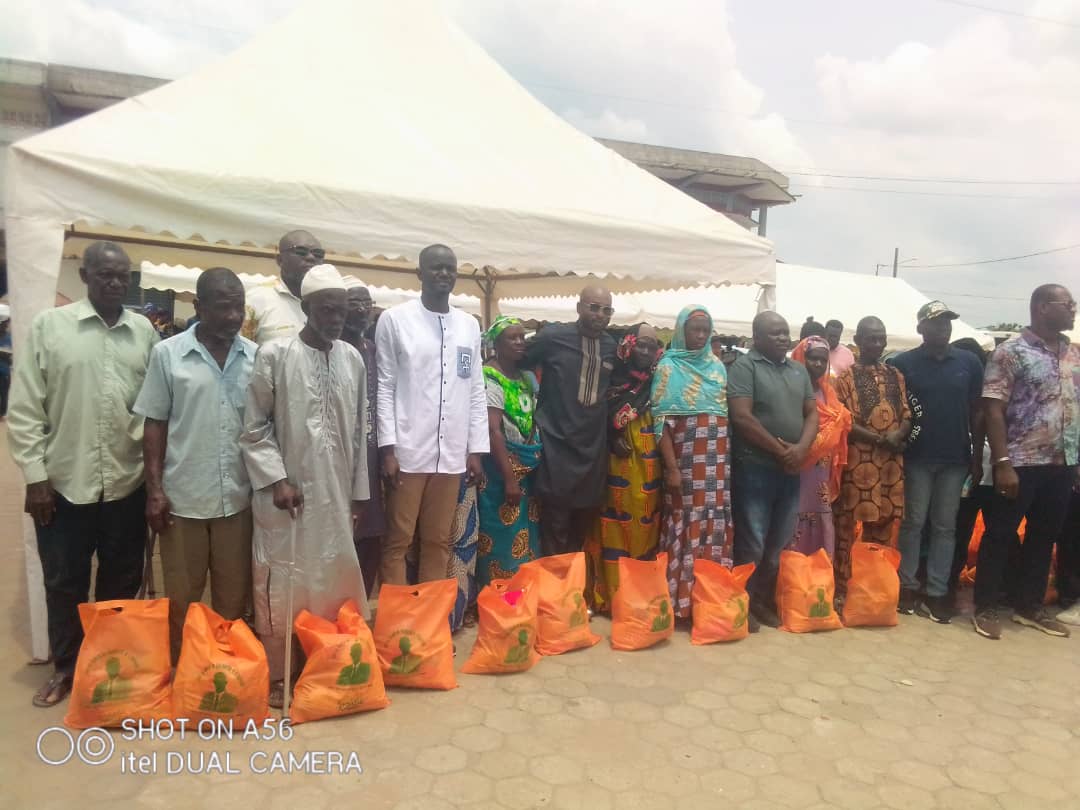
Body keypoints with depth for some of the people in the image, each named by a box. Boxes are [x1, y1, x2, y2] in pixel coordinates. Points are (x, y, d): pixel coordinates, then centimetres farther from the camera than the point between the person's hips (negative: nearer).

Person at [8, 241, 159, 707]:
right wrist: (34, 476, -6)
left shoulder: (145, 331, 3)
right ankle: (65, 667, 32)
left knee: (123, 581, 13)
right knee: (64, 583, 12)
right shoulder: (49, 325, -2)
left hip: (127, 483, 2)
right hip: (64, 482, -1)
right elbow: (24, 408, -2)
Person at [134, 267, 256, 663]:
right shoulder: (167, 353, -2)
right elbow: (155, 424, 1)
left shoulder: (255, 356, 2)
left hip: (238, 497, 1)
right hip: (182, 497, -1)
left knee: (233, 597, 11)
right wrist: (154, 489, -4)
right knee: (180, 599, 11)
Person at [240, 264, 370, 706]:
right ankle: (277, 676, 19)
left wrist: (359, 491, 10)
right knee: (283, 584, 5)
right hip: (287, 491, -4)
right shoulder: (274, 354, -6)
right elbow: (254, 427, -5)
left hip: (335, 492, 4)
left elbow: (359, 430, 9)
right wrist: (276, 479, -13)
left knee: (332, 580, 12)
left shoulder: (353, 359, 6)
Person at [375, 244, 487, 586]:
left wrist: (476, 449, 7)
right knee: (397, 540, 3)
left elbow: (476, 391, 12)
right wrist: (387, 448, -9)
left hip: (452, 453, 3)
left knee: (439, 541, 10)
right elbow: (385, 387, -2)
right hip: (407, 451, -3)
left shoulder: (469, 325, 11)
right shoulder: (394, 319, 0)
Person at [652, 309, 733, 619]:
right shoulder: (669, 367, -1)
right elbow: (661, 420, -7)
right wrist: (671, 467, -15)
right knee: (686, 524, -4)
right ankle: (681, 599, 4)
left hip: (717, 457, 5)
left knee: (716, 524, 5)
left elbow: (728, 412, 16)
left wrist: (728, 459, 8)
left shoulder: (717, 366, 14)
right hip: (685, 457, -5)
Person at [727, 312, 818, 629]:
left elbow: (812, 413, 13)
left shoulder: (799, 370, 14)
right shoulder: (745, 366, -7)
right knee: (752, 543, -1)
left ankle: (764, 600, 26)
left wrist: (801, 448, -6)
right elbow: (742, 416, -15)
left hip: (791, 470, 6)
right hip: (756, 468, -6)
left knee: (779, 543, 12)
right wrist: (781, 450, -12)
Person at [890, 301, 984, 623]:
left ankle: (937, 592, 15)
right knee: (913, 523, 6)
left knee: (945, 526, 8)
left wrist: (977, 458, 4)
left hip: (956, 458, 2)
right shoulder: (903, 363, -2)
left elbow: (976, 413, 7)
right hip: (917, 458, -2)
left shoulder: (970, 363, 5)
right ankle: (907, 587, 16)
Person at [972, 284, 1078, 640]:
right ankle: (985, 608, 14)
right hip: (1021, 463, -6)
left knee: (1044, 536, 14)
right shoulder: (1011, 352, -9)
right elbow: (993, 410, -12)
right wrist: (1002, 463, -18)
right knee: (999, 535, 2)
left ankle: (1030, 606, 28)